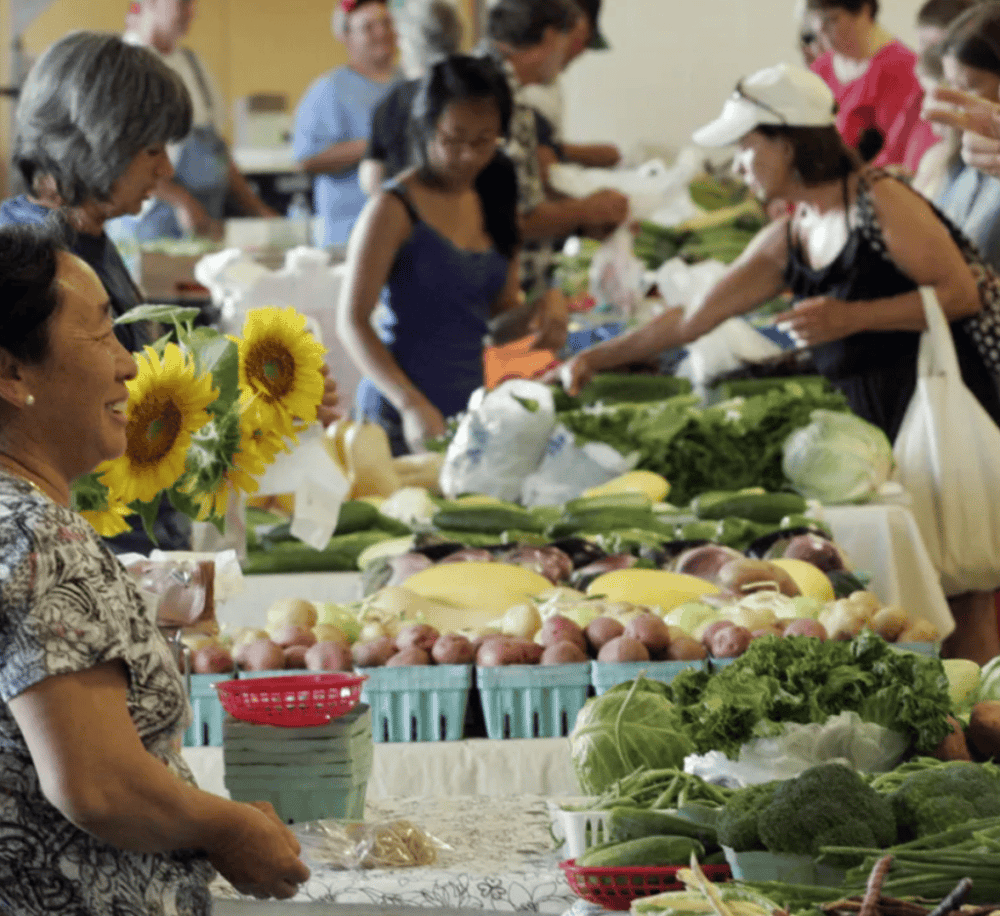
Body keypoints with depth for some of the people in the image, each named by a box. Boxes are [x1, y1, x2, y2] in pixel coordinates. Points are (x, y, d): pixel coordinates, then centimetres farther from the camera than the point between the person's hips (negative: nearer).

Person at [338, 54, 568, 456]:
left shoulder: (495, 203, 10)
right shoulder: (395, 211, -10)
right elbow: (352, 322, -13)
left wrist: (546, 304, -5)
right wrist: (412, 404, -26)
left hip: (472, 405, 6)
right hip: (402, 418, -6)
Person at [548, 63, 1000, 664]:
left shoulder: (881, 202, -8)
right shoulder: (784, 243, 14)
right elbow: (691, 320, 19)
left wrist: (852, 317, -20)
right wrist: (596, 360, 18)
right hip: (869, 418, 7)